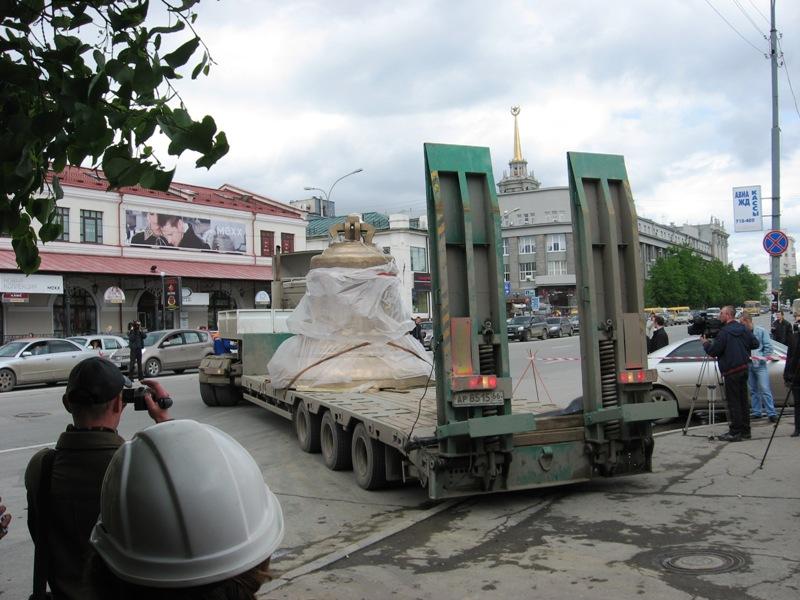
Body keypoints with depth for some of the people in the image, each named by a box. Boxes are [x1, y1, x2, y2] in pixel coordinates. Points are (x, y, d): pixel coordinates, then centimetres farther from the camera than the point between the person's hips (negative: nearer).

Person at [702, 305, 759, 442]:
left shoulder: (724, 332, -16)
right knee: (743, 400, 13)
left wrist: (705, 343, 2)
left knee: (733, 402, -4)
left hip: (731, 371, -8)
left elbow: (713, 351, -15)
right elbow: (755, 344, 10)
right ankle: (745, 431, 19)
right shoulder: (743, 329, 7)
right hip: (743, 368, 8)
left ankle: (735, 432, -2)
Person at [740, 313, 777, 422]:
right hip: (748, 365, 5)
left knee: (764, 389, -9)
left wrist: (763, 358, -10)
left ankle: (771, 413, -6)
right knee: (753, 390, 10)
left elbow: (768, 346, -4)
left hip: (760, 365, -5)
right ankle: (756, 412, 18)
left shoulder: (761, 331, -4)